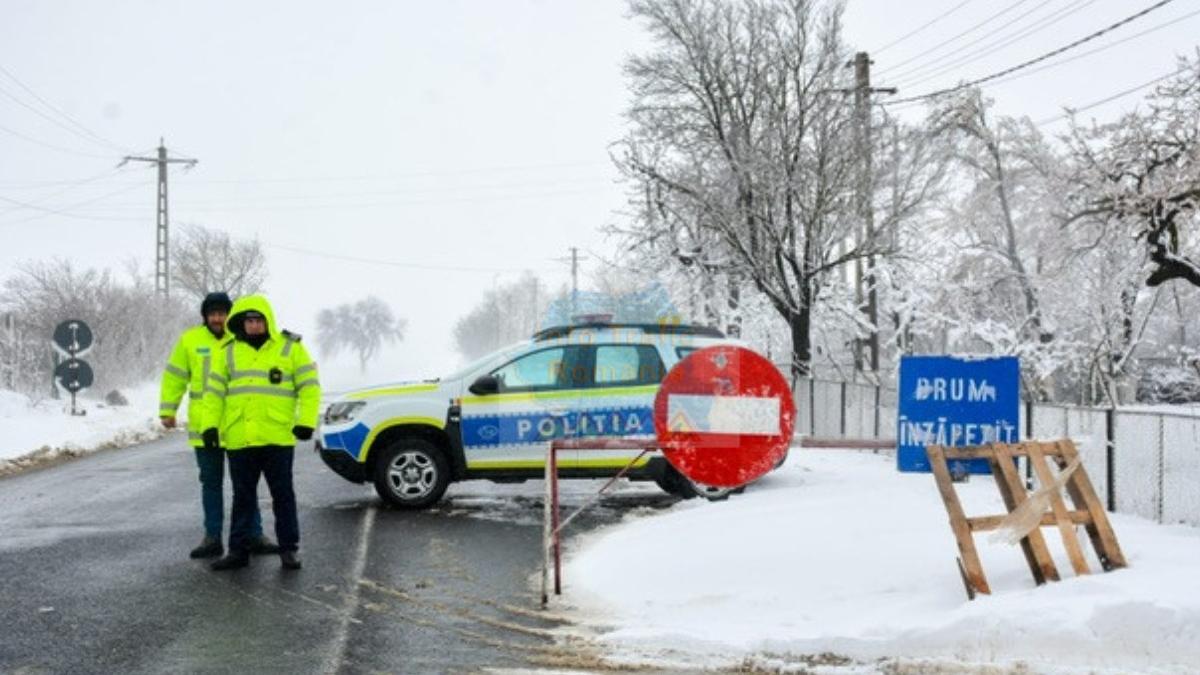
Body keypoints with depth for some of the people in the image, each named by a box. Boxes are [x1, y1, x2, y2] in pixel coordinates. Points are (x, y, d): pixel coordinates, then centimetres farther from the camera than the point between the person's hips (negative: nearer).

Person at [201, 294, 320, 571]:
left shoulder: (290, 348, 3)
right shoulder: (227, 352, 10)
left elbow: (309, 386, 1)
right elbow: (213, 391, 11)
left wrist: (306, 422, -9)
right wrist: (210, 425, 1)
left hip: (278, 438, -2)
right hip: (239, 439, 3)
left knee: (283, 495, 4)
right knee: (243, 496, 10)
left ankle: (289, 549, 13)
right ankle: (238, 550, 18)